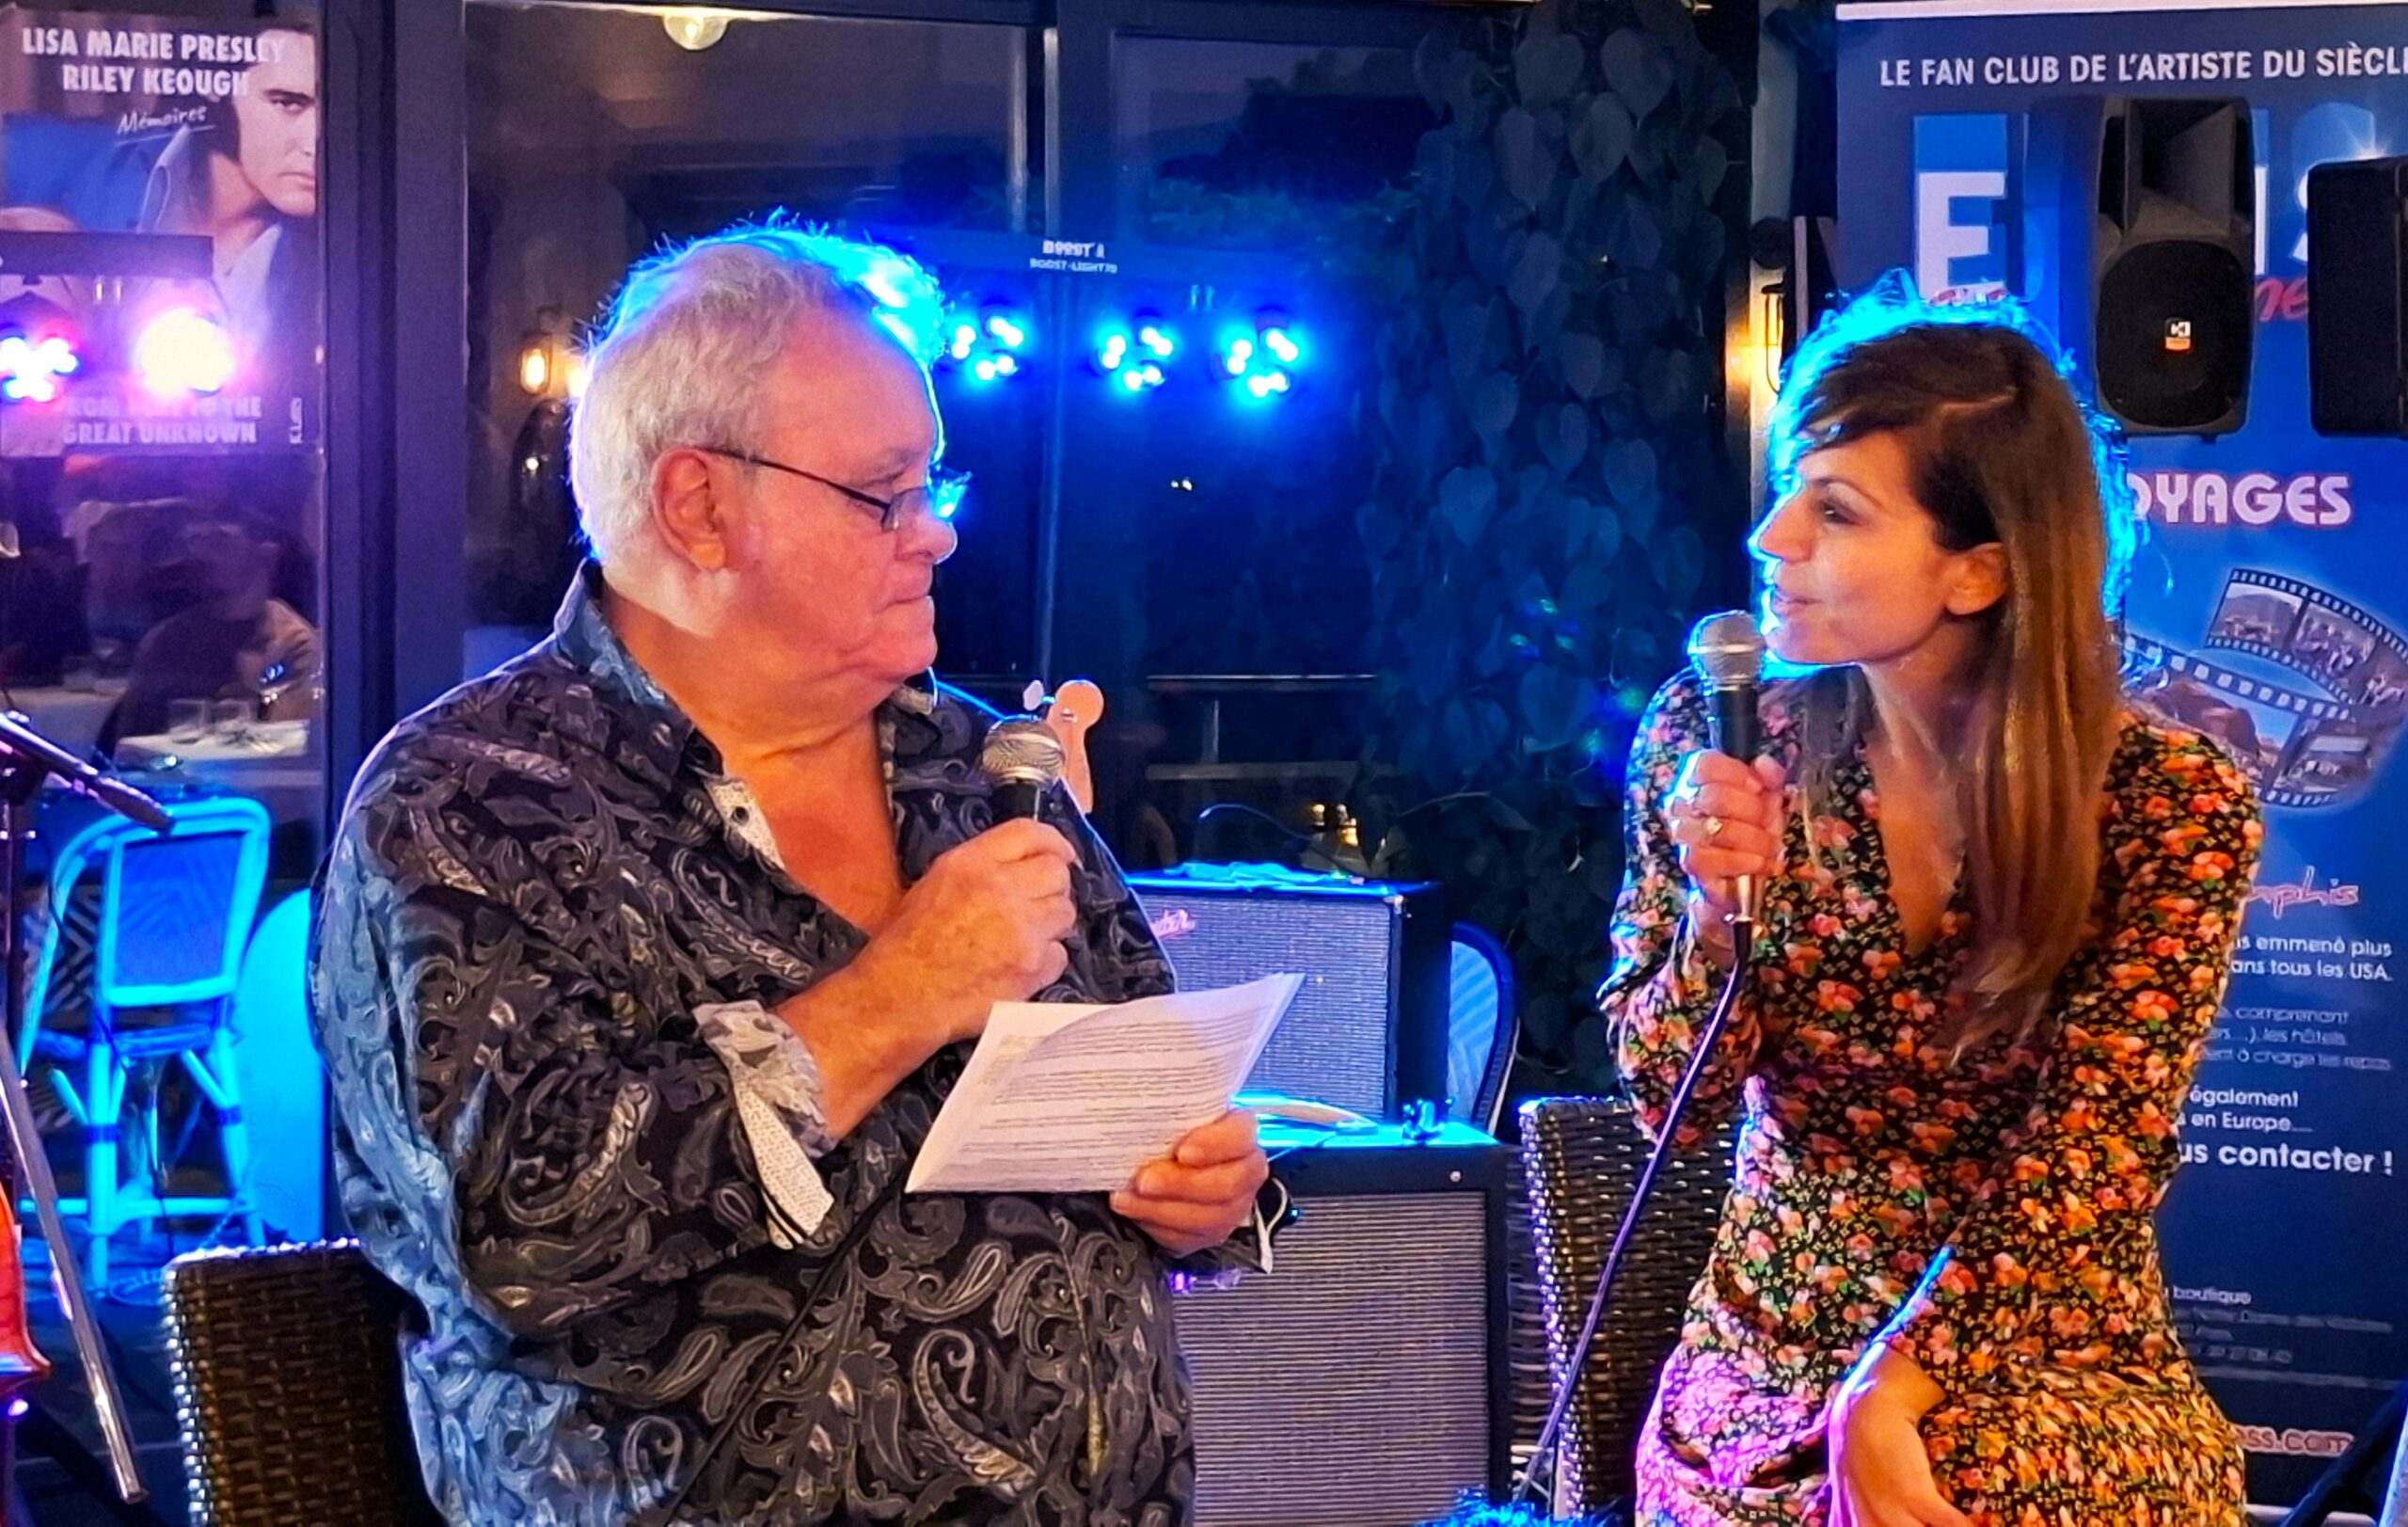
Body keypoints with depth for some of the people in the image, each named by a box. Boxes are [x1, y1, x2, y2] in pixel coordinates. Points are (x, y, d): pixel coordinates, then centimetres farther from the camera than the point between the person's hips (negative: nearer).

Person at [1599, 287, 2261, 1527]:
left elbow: (2081, 1167, -12)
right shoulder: (1711, 740, -2)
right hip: (1764, 1371, 2)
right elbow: (1671, 1095, 1)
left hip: (2040, 1367, -2)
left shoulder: (2170, 803, -9)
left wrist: (1887, 1400, -23)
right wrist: (1717, 908, -18)